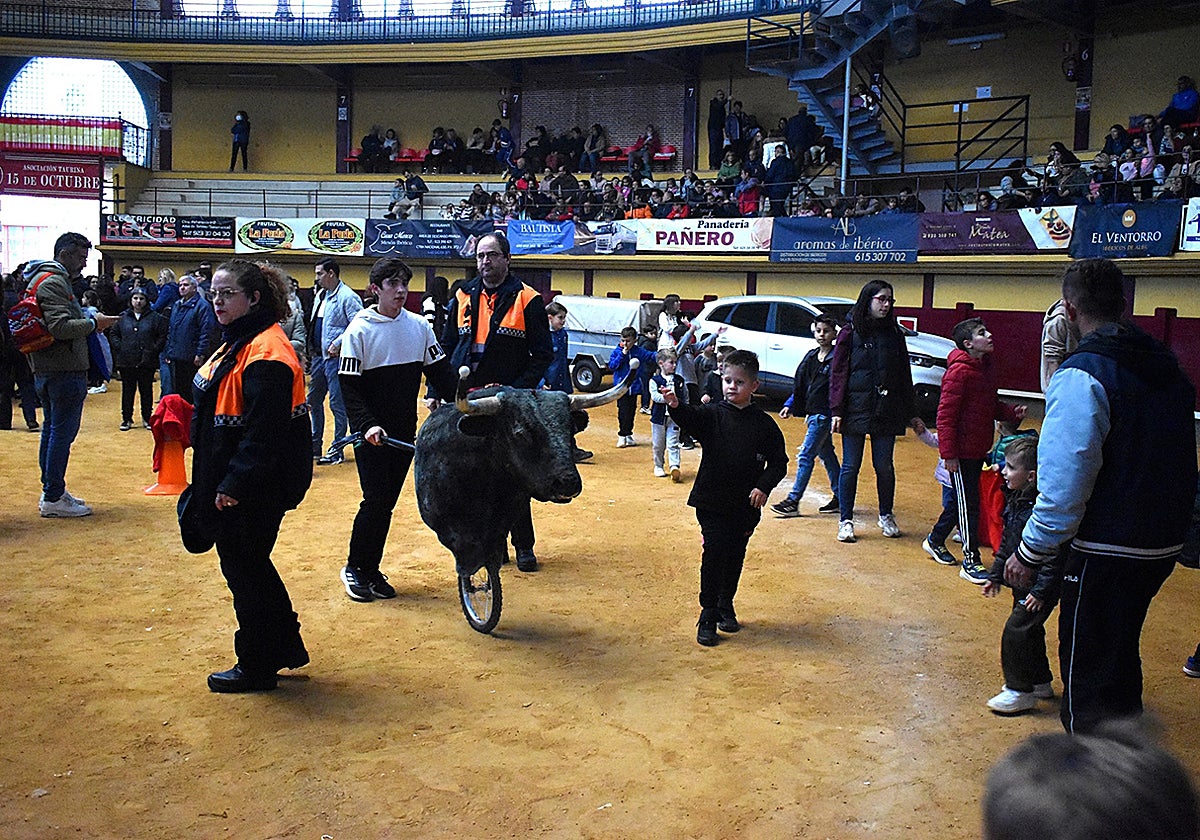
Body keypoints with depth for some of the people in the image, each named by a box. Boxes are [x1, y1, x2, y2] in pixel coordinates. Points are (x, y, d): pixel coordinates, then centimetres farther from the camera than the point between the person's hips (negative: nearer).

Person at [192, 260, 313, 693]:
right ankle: (286, 646, 33)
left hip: (255, 490, -11)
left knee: (244, 567, 2)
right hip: (229, 481, 11)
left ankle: (257, 666, 18)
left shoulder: (265, 353, -20)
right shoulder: (238, 342, 13)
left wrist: (234, 484, -25)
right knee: (248, 564, 19)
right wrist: (213, 481, 19)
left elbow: (263, 430, -26)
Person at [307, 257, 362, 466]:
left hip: (336, 357, -9)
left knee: (337, 404, -4)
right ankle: (315, 445, 27)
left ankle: (337, 450, 4)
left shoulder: (347, 297, -12)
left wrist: (339, 343, -22)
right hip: (319, 355, 9)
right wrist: (312, 346, 13)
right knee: (313, 400, 15)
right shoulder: (321, 296, 15)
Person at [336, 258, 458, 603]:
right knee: (376, 501, -6)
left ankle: (371, 570, 21)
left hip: (405, 431, 4)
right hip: (372, 432, -4)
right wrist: (367, 425, -22)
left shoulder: (419, 326, 4)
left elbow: (440, 373, 7)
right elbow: (349, 386, -10)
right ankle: (354, 568, 12)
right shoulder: (360, 330, -8)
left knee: (387, 503, 9)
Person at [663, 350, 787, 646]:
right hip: (712, 502, -2)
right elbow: (690, 418, -24)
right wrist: (675, 406, -45)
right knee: (713, 554, -7)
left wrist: (764, 486, -11)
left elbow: (779, 461, 4)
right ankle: (708, 615, 4)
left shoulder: (764, 424, 0)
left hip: (746, 507, 2)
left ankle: (726, 606, 33)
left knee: (735, 557, 14)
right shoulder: (712, 415, -4)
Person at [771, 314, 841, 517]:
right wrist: (789, 405, 9)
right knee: (826, 454, 15)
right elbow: (800, 385, 17)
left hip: (824, 414, -8)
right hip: (814, 413, 9)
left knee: (805, 456, -8)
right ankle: (840, 496, 26)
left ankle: (793, 501, -4)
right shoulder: (811, 357, 11)